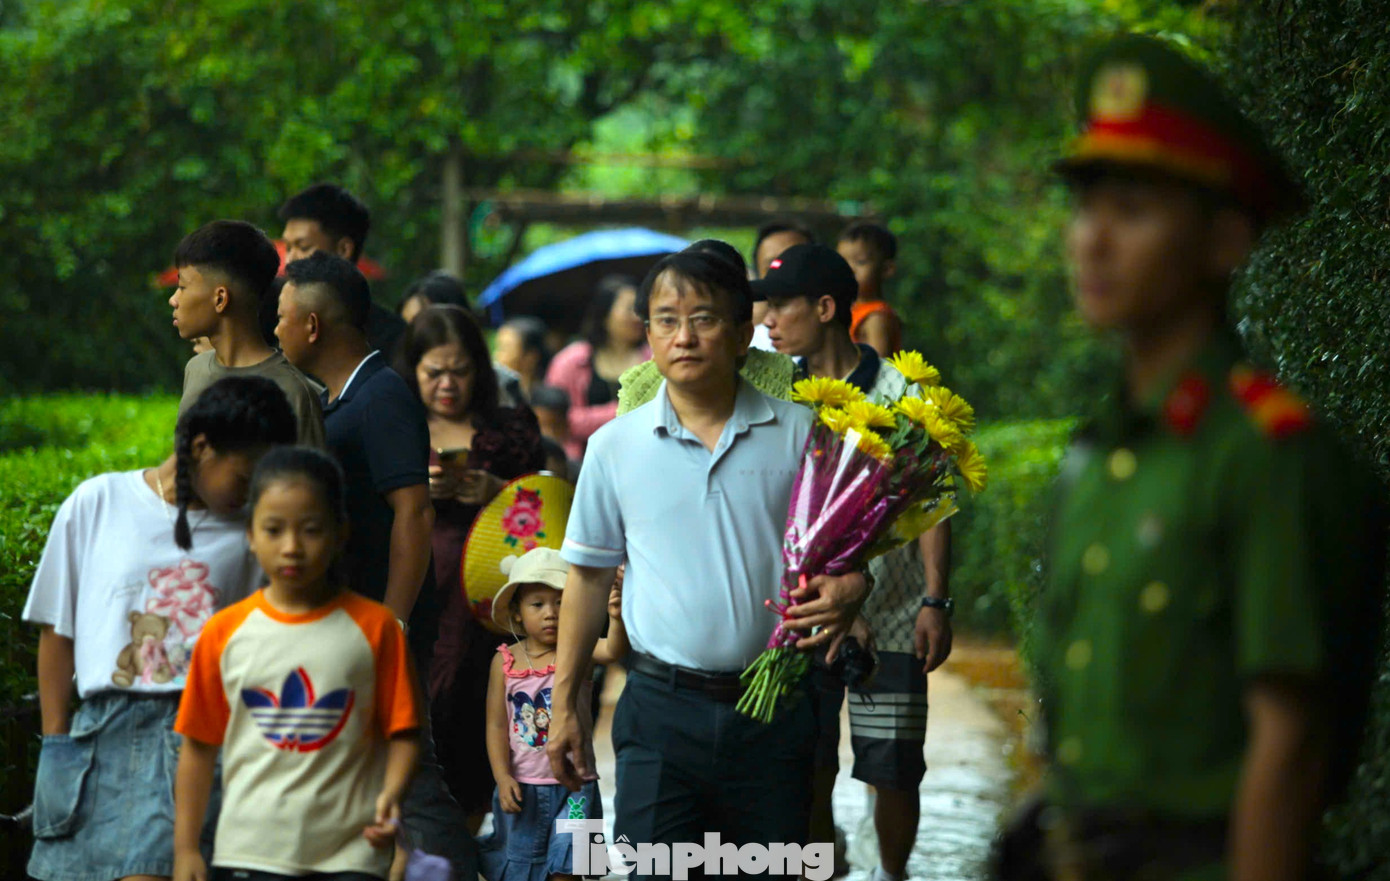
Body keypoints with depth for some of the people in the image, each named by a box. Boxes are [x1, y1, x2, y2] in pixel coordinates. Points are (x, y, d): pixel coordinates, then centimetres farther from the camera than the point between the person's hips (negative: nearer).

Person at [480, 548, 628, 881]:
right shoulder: (505, 661, -2)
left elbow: (612, 651, -29)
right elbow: (497, 725, -1)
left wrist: (616, 619, -50)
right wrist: (503, 777, -9)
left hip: (572, 786, -2)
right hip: (522, 785, 2)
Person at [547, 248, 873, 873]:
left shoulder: (798, 434, 2)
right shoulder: (616, 446, 4)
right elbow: (589, 575, 11)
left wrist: (848, 590, -14)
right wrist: (564, 704, 10)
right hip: (662, 706, 0)